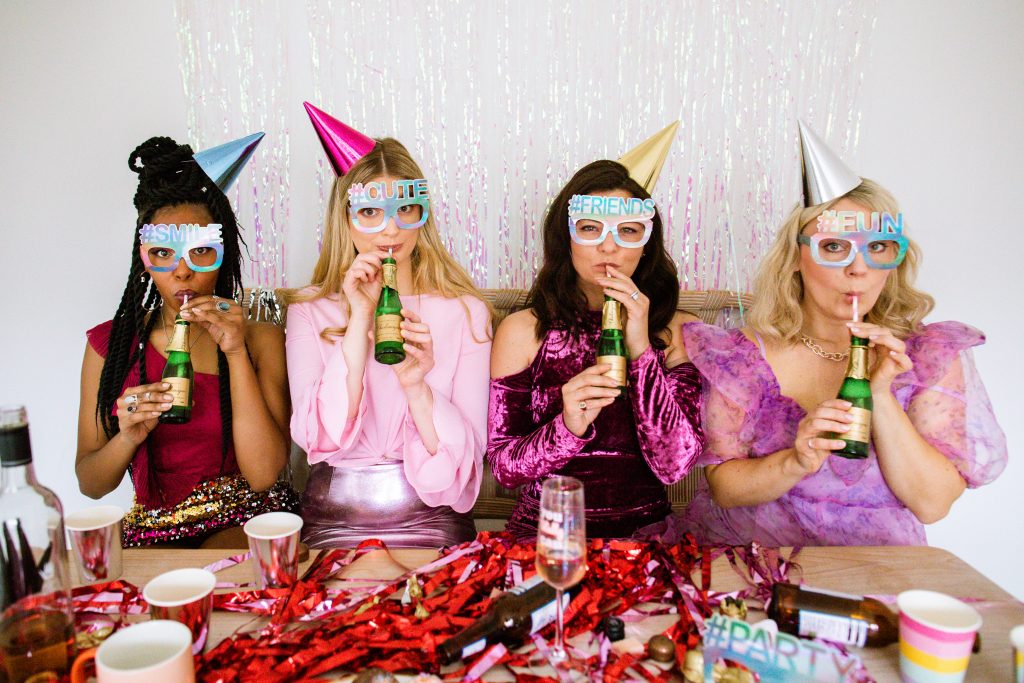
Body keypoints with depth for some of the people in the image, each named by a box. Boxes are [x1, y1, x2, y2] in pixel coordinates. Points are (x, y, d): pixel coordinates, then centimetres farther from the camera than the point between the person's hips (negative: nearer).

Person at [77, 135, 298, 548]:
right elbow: (90, 484, 5)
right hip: (154, 527, 3)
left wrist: (237, 353, -16)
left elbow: (262, 475, -12)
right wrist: (128, 438, -17)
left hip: (244, 522, -2)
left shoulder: (262, 339, 0)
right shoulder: (109, 343, 4)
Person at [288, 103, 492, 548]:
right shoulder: (309, 310, 3)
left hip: (431, 523, 0)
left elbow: (469, 454, -4)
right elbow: (318, 439, -10)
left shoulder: (465, 311, 1)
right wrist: (360, 319, -15)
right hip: (333, 523, 1)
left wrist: (417, 386, -21)